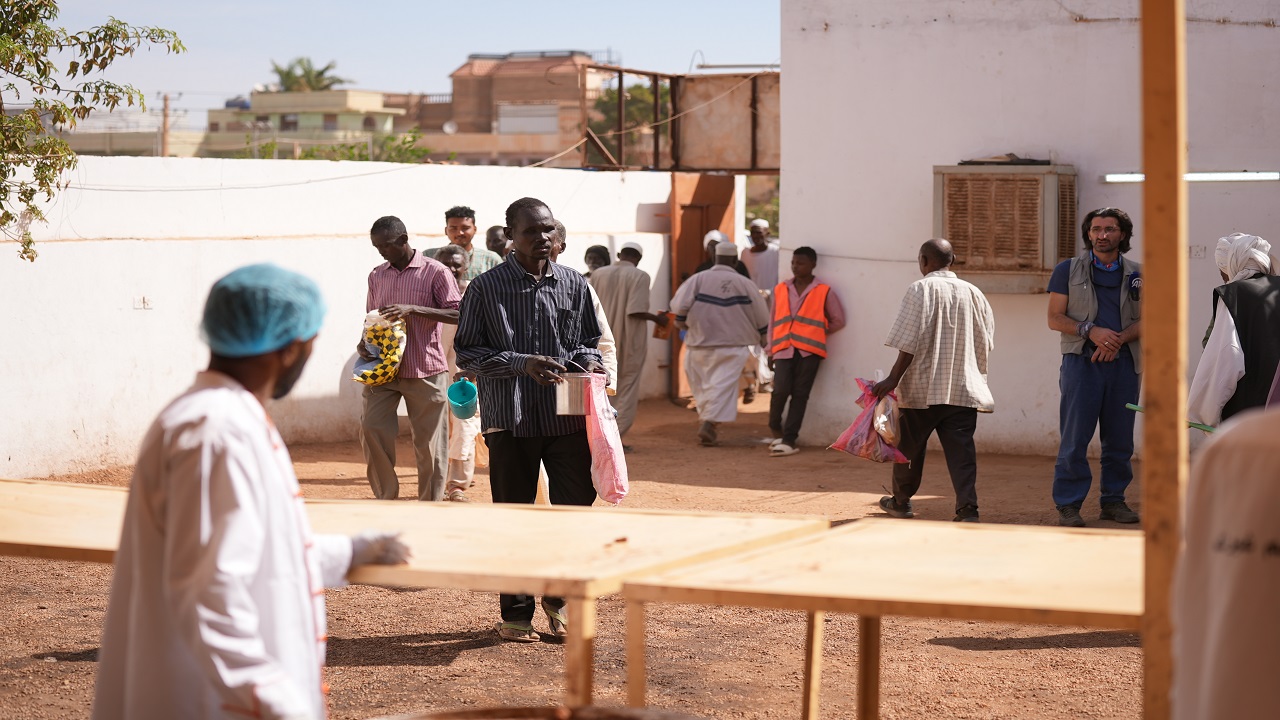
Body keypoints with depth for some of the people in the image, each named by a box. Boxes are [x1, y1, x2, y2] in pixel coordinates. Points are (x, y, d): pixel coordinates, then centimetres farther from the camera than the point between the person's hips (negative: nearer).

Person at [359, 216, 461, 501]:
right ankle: (386, 498, 4)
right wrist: (364, 344, 1)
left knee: (429, 441, 1)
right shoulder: (377, 276, 12)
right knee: (371, 427, -9)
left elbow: (458, 313, -12)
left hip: (425, 370, -4)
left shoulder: (434, 272, -4)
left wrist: (412, 309, -21)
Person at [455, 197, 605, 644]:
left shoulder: (574, 285, 8)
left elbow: (590, 339, 19)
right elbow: (466, 352, -3)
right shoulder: (486, 288, -1)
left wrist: (589, 360, -5)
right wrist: (521, 364, -15)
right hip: (511, 419, -2)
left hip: (569, 417, 2)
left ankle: (559, 598, 23)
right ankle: (516, 613, 17)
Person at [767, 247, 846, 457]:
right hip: (784, 350, 1)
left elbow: (838, 321, 10)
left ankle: (788, 440, 3)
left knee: (799, 394, -1)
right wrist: (771, 350, 13)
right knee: (780, 390, -13)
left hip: (809, 351, -1)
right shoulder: (781, 290, 12)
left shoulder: (824, 292, 4)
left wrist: (816, 333, 5)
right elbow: (773, 321, 16)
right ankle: (776, 429, 13)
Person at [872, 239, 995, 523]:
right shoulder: (973, 293, 6)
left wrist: (894, 379, -13)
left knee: (909, 446, 15)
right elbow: (986, 342, 10)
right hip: (964, 387, 3)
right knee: (961, 451, -1)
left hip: (923, 387, -3)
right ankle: (967, 508, -14)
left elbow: (909, 343, -15)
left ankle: (901, 501, 30)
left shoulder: (921, 289, -8)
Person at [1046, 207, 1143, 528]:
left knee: (1120, 438, 4)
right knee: (1075, 438, -7)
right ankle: (1068, 505, -3)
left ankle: (1113, 500, 14)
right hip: (1081, 361, -2)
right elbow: (1054, 318, 2)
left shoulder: (1136, 274, 12)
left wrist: (1118, 339, -12)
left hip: (1122, 363, 3)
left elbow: (1144, 320, 7)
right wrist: (1090, 330, -13)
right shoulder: (1067, 270, 7)